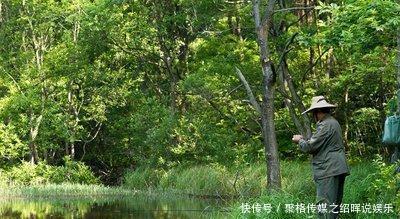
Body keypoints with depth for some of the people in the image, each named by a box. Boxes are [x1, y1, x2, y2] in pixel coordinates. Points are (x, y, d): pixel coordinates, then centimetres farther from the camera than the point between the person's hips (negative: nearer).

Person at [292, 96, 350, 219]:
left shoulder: (325, 125, -14)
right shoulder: (333, 122, 19)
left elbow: (310, 147, -13)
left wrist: (299, 140, 6)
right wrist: (304, 140, 20)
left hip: (328, 171, -11)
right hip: (338, 170, 11)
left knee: (324, 207, -12)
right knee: (335, 205, 14)